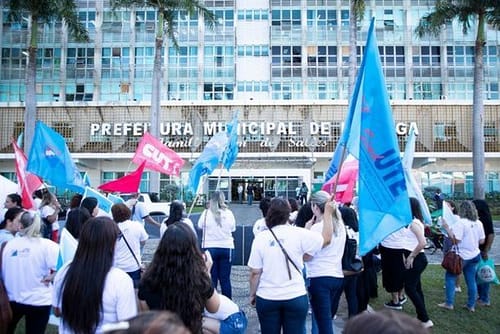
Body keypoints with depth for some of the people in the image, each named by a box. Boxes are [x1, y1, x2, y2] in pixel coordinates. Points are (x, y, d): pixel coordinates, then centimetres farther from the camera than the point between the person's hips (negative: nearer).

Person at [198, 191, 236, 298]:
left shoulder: (206, 213, -8)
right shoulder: (228, 213, -5)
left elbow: (200, 226, 8)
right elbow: (233, 229, 7)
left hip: (209, 248, -1)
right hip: (226, 248, 1)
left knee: (211, 278, 7)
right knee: (225, 278, 8)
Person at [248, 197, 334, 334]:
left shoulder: (260, 238, -8)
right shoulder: (299, 234, -10)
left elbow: (255, 273, -5)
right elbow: (326, 239, 3)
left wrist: (252, 294, 10)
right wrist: (328, 212, 10)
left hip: (266, 298, 1)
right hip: (296, 297, 0)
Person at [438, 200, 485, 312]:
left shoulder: (460, 222, -19)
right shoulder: (478, 223, 2)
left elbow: (456, 240, -22)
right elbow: (482, 241, 7)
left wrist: (447, 228, -17)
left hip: (462, 256, -6)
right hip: (474, 255, 7)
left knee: (450, 277, 6)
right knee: (471, 280, 14)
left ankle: (449, 303, 7)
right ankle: (471, 305, 22)